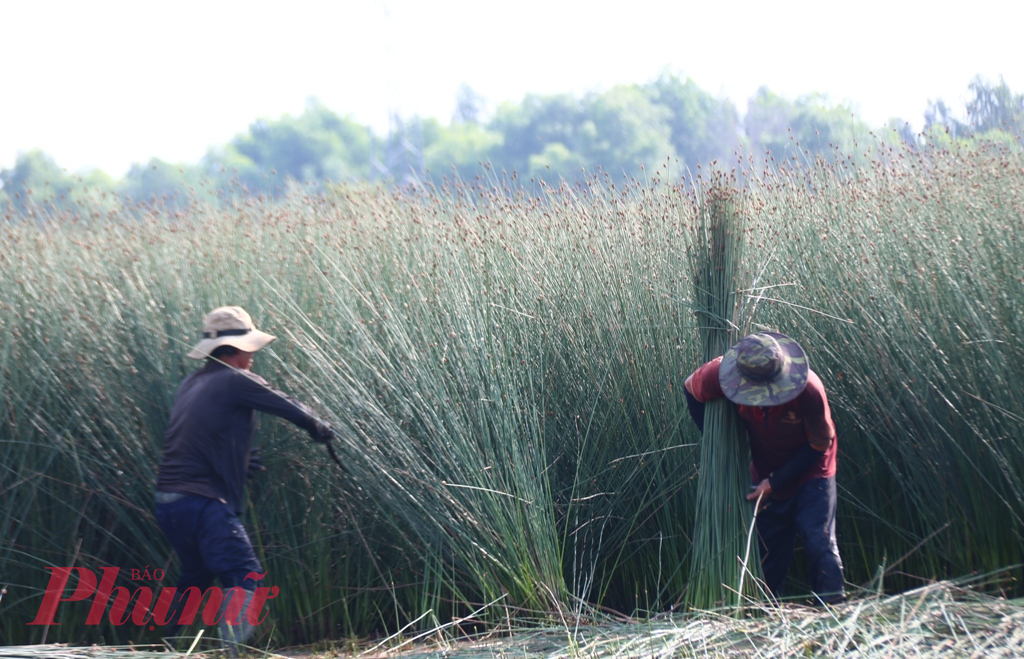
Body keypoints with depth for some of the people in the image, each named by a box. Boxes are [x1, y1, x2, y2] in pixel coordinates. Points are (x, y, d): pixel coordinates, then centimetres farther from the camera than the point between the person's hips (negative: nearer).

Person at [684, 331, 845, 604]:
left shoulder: (808, 389, -33)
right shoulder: (722, 373, -27)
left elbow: (819, 446, -18)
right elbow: (691, 389, -3)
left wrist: (775, 483, -20)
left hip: (810, 472, -3)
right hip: (767, 475, 3)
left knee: (819, 543, -12)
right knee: (768, 550, 6)